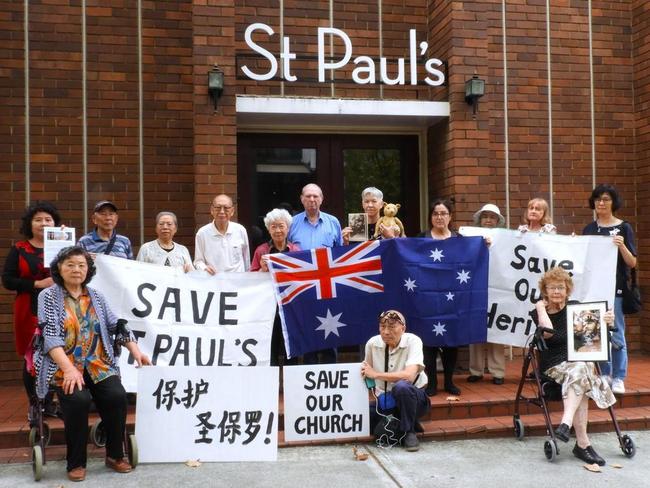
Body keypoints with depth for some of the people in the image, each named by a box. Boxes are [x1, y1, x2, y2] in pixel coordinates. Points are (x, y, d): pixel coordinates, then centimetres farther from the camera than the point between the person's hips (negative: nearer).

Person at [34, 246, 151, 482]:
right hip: (63, 365, -3)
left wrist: (136, 351, -5)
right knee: (78, 400, -30)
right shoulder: (48, 296, 0)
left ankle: (115, 455, 0)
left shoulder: (96, 296, 13)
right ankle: (75, 462, -10)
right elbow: (50, 337, -11)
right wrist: (69, 369, -24)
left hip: (98, 364, 3)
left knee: (117, 396, -21)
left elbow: (117, 326, 10)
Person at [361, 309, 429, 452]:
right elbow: (366, 374, 12)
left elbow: (409, 375, -31)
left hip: (412, 398, -5)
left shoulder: (413, 341, -17)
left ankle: (409, 431, -14)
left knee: (401, 386, -37)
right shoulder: (372, 343, -5)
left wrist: (376, 374, -25)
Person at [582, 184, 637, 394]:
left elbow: (633, 263, -4)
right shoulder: (588, 229, 10)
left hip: (615, 288, -4)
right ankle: (605, 376, 18)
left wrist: (622, 246, -21)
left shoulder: (624, 228, -1)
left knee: (616, 335, -3)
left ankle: (619, 379, 6)